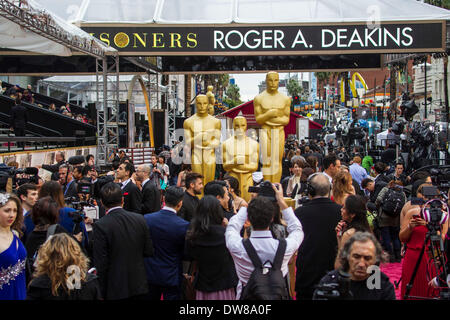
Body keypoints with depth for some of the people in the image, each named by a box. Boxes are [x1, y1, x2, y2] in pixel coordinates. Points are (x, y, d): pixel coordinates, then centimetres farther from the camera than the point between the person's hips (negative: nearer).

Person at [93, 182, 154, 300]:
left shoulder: (100, 226, -16)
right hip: (139, 286, 4)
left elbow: (101, 264, -14)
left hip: (115, 290, -4)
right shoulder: (140, 219, -4)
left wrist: (101, 293, -6)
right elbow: (149, 252, 1)